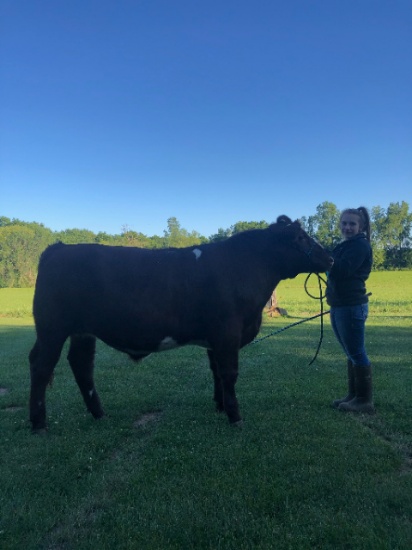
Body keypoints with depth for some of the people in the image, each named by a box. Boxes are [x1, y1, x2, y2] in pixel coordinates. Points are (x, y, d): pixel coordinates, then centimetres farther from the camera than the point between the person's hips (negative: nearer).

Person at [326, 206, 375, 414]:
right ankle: (353, 395, 22)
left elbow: (342, 271, -23)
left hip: (352, 306, -10)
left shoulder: (360, 245, -10)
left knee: (357, 353, -5)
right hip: (339, 306, 10)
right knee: (351, 354, 14)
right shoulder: (345, 246, 20)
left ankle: (364, 401, 2)